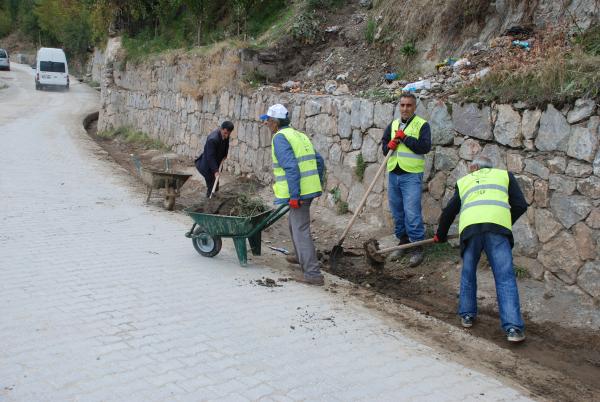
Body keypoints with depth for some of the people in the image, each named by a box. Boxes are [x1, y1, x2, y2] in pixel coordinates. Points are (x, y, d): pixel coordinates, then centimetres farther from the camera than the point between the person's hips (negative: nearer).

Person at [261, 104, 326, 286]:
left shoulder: (280, 138, -10)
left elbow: (291, 167, -22)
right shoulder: (300, 135, 17)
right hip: (310, 188, 9)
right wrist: (317, 185, 21)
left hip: (298, 192, -9)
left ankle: (313, 273, -7)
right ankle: (301, 258, 38)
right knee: (293, 223, 25)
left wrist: (294, 195, -23)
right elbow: (319, 161, 17)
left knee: (301, 230, -6)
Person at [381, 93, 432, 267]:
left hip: (411, 174, -6)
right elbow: (384, 145, 15)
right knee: (397, 212, 12)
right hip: (393, 174, 6)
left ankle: (417, 247, -1)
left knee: (412, 212, -10)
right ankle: (403, 241, 26)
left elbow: (425, 147, -14)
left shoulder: (422, 125, -2)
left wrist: (405, 138, -15)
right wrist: (389, 145, -7)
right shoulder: (393, 125, 15)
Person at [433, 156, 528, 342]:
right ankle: (513, 328, -8)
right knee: (505, 278, -1)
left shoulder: (463, 181, 32)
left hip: (470, 227, 1)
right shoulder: (504, 175, 29)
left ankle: (467, 315, 28)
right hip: (498, 226, -1)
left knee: (468, 273, 20)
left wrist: (440, 235, 48)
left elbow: (449, 212, 33)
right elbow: (520, 205, 21)